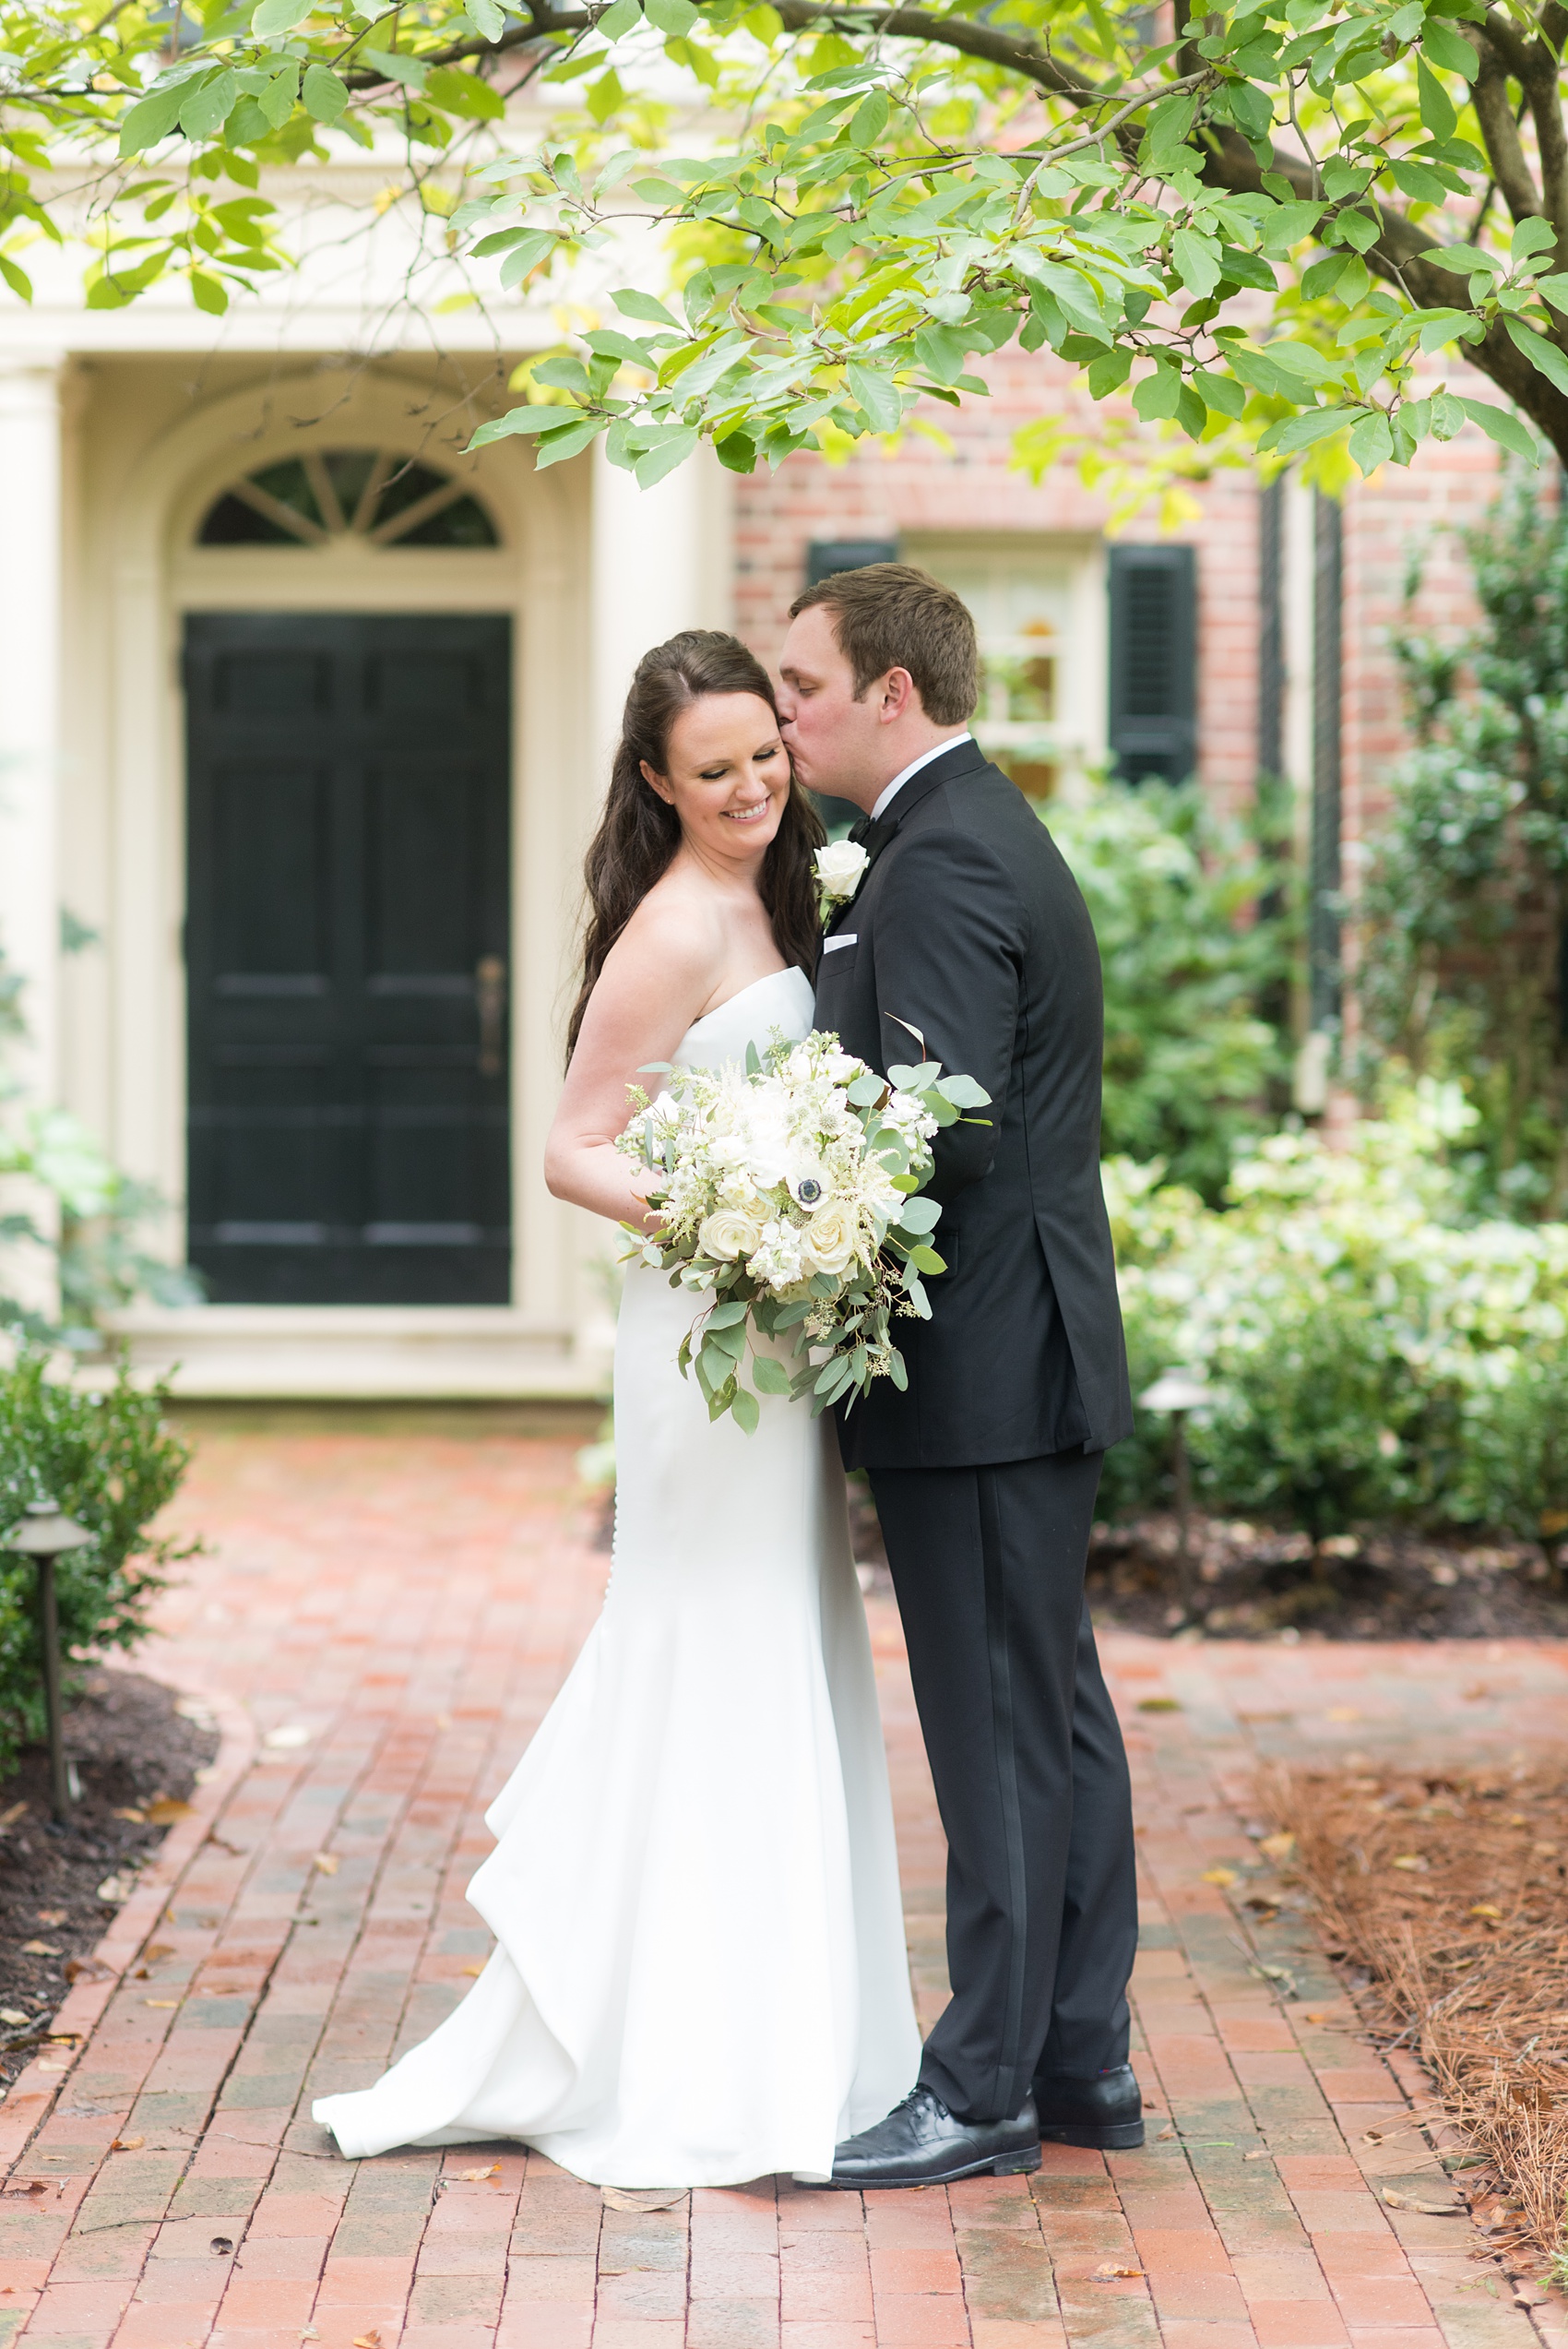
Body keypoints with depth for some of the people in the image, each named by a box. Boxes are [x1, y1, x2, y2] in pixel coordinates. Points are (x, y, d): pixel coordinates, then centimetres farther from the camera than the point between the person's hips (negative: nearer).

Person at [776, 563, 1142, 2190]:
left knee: (999, 1726, -3)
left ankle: (984, 2089, 5)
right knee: (1055, 1709, 14)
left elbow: (947, 1132, -25)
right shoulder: (978, 834, 17)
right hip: (1025, 1356, 11)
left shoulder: (943, 863, -17)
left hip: (978, 1371, -11)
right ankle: (1079, 2057, 23)